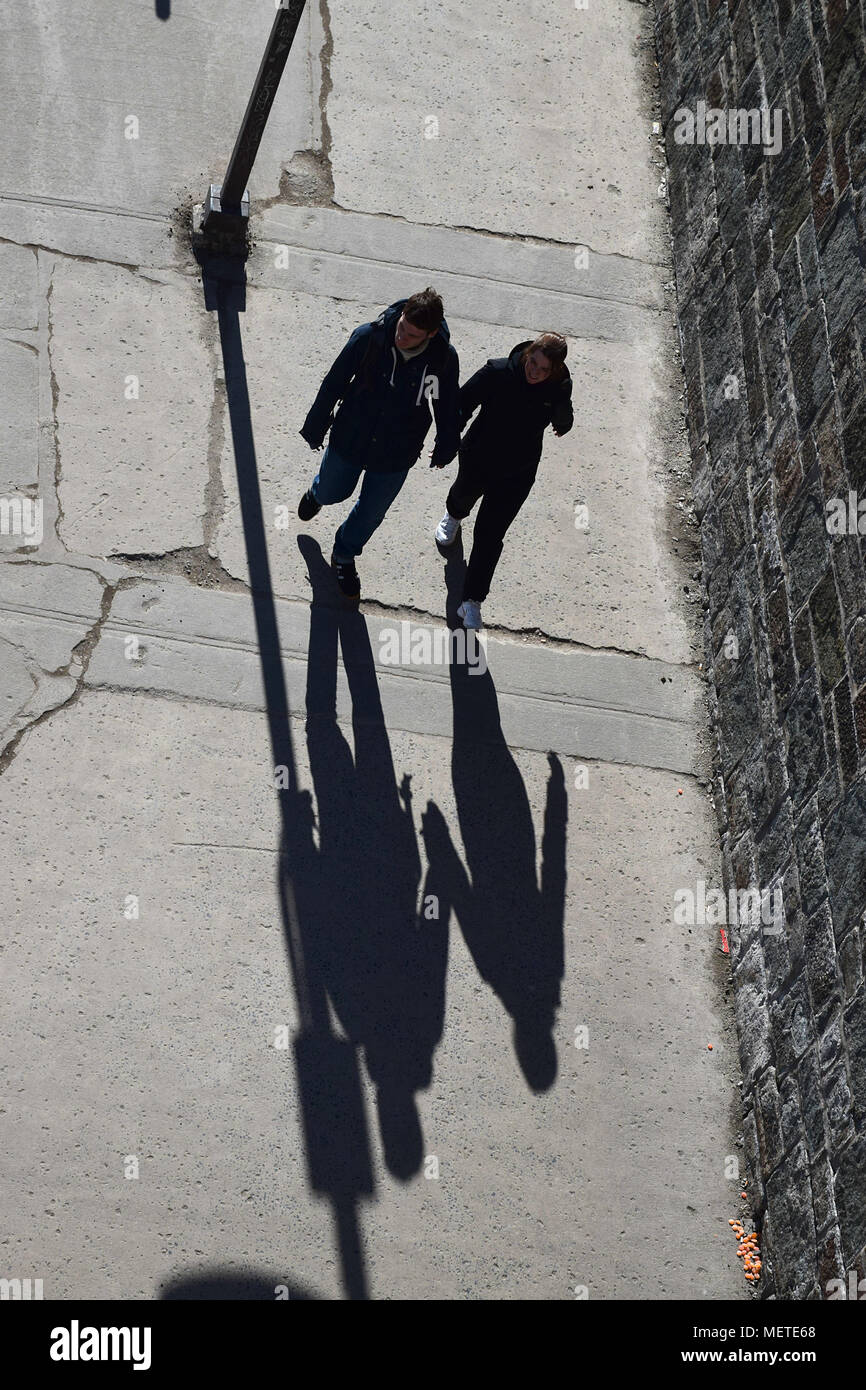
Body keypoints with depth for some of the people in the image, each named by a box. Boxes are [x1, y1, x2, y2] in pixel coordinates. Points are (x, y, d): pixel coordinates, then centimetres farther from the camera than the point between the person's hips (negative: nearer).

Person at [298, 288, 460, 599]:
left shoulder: (444, 359, -25)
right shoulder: (368, 337, -28)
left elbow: (448, 405, -4)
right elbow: (334, 384, -12)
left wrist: (446, 446, 10)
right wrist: (315, 428, -1)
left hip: (395, 456, 0)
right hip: (349, 441, 0)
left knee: (370, 514, 20)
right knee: (332, 493, 26)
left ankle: (344, 556, 51)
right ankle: (317, 492, 66)